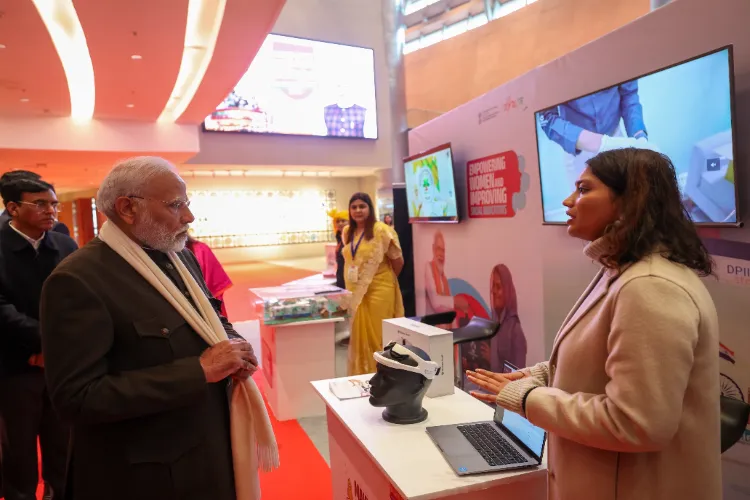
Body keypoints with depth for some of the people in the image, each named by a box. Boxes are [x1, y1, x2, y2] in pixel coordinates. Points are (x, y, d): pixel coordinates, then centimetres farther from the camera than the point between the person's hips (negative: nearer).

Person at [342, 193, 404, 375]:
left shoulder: (381, 230, -12)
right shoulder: (347, 232, 8)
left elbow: (398, 261, -7)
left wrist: (387, 280, 7)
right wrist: (351, 287, 12)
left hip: (379, 290, -6)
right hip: (357, 291, 6)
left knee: (377, 335, 1)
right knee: (360, 335, 13)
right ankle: (362, 374, 27)